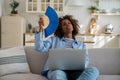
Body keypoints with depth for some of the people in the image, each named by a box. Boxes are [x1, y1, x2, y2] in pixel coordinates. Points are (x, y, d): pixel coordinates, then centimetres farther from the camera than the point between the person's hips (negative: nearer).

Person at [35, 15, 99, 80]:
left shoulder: (82, 45, 28)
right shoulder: (54, 40, 25)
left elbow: (85, 61, 12)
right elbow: (39, 47, 10)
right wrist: (40, 30, 1)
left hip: (74, 71, 2)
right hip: (56, 70, -1)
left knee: (93, 70, -33)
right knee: (58, 74, -42)